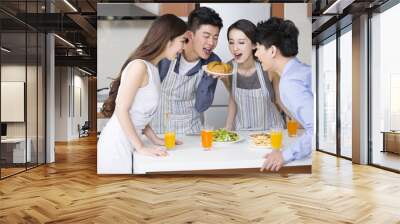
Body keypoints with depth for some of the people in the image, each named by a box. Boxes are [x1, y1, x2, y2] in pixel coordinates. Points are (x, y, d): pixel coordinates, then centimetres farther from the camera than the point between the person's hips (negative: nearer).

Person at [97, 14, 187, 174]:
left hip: (127, 142, 8)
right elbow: (121, 110, -18)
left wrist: (156, 140, 6)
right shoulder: (139, 66, -17)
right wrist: (141, 148, -16)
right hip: (117, 143, -8)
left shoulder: (153, 69, 9)